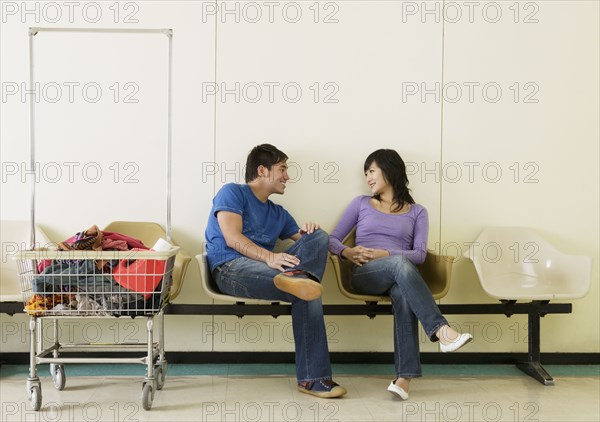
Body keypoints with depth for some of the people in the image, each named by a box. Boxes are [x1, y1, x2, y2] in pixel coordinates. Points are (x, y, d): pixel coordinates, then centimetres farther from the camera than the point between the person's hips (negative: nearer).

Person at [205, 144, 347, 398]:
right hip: (230, 267, -7)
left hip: (265, 269, 7)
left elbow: (305, 243, 19)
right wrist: (268, 257, -25)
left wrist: (308, 232, -5)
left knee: (319, 236, -15)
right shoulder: (232, 193, 7)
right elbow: (232, 238, -9)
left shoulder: (278, 213, 28)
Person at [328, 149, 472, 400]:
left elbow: (420, 255, 3)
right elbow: (332, 239, 15)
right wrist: (346, 252, -8)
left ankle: (404, 378, -47)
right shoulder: (361, 204, 21)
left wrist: (384, 254, -13)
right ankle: (441, 330, -48)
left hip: (400, 276, 1)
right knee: (400, 262, -37)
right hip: (364, 275, 0)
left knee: (403, 293, -40)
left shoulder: (417, 212, 18)